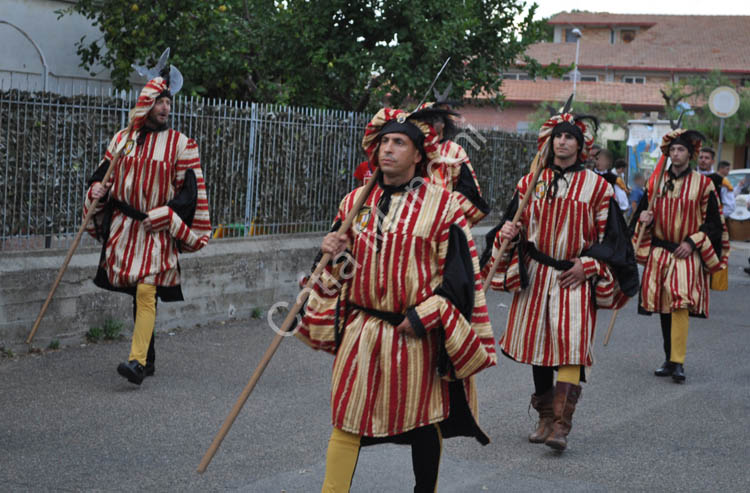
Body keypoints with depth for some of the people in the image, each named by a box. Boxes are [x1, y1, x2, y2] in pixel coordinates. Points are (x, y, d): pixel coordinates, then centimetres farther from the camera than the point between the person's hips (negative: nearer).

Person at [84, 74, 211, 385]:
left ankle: (138, 361, -22)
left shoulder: (180, 144, -1)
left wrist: (161, 215, -15)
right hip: (123, 228, 4)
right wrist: (98, 189, -5)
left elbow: (189, 190, -4)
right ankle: (148, 359, 21)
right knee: (138, 294, 10)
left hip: (158, 231, -4)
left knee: (146, 292, -18)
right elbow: (104, 174, 18)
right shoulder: (123, 139, 9)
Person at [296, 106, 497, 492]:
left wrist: (422, 318, -14)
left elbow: (459, 275, -8)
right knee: (348, 420, 4)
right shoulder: (355, 202, 6)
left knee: (424, 421, 11)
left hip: (418, 335, -3)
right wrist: (333, 255, -6)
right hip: (361, 332, 3)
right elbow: (340, 270, 17)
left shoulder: (443, 206, -6)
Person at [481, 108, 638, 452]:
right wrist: (506, 234, -11)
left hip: (575, 279, -3)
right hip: (535, 277, 3)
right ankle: (545, 418, 22)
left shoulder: (597, 187, 1)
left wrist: (587, 265, -9)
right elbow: (514, 223, 12)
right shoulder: (531, 182, 8)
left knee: (571, 347, -14)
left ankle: (561, 425, -16)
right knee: (538, 345, 8)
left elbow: (610, 235, 3)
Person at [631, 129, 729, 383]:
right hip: (659, 253, 4)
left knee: (680, 305, -19)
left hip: (687, 255, -4)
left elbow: (714, 222, 1)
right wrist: (643, 218, -8)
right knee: (664, 308, 8)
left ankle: (678, 362, -18)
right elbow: (641, 212, 16)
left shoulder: (703, 184, -1)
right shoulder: (656, 182, 9)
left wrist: (692, 243, -10)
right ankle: (669, 359, 20)